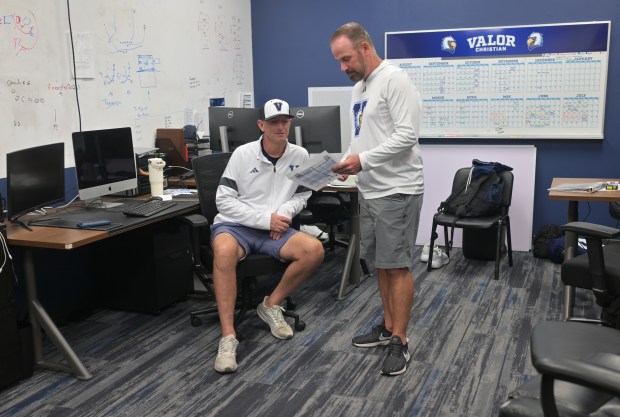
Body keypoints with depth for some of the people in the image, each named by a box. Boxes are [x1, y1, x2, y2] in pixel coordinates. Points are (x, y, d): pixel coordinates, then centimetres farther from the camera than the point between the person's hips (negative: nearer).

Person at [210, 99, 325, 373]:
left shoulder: (300, 155, 1)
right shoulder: (242, 154, -8)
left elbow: (302, 195, 13)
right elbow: (223, 200, -9)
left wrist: (285, 213, -9)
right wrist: (264, 219, -16)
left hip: (274, 230, 4)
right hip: (234, 225, -3)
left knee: (315, 250, -23)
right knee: (225, 252, -38)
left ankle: (271, 306, 0)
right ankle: (228, 337, -30)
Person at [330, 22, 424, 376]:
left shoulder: (395, 79, -15)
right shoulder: (359, 89, 15)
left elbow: (407, 135, -21)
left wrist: (364, 160, -23)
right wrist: (348, 162, 4)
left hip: (397, 190, -9)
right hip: (370, 189, 10)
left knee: (398, 266, -4)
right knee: (381, 263, 15)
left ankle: (400, 341, 6)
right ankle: (388, 327, 27)